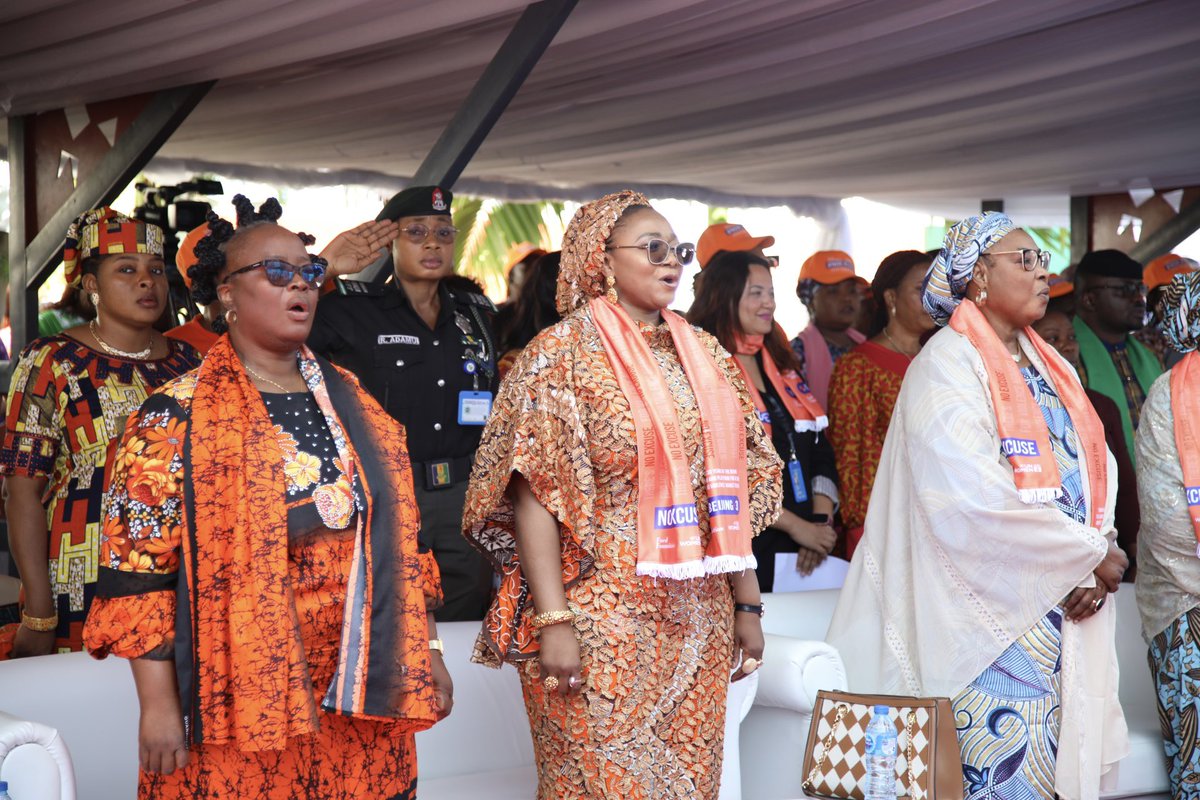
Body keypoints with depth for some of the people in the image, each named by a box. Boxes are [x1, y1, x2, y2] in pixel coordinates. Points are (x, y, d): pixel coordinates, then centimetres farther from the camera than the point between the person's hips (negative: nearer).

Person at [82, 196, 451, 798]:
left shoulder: (347, 397, 12)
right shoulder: (175, 417, -4)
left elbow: (397, 537, 15)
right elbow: (138, 568, -8)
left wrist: (425, 652, 11)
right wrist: (159, 703, -13)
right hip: (238, 705, -5)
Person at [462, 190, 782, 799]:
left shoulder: (704, 355, 11)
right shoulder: (563, 354, -6)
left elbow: (730, 490, 13)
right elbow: (535, 495, -12)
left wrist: (747, 604, 10)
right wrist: (553, 622, -19)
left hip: (698, 625, 6)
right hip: (602, 626, -6)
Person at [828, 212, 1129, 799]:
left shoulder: (1049, 369, 17)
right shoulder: (948, 366, -8)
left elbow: (1095, 466, 12)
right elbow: (975, 498, -19)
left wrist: (1096, 565, -6)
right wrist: (1088, 555, -13)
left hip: (1062, 608, 7)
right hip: (992, 613, -7)